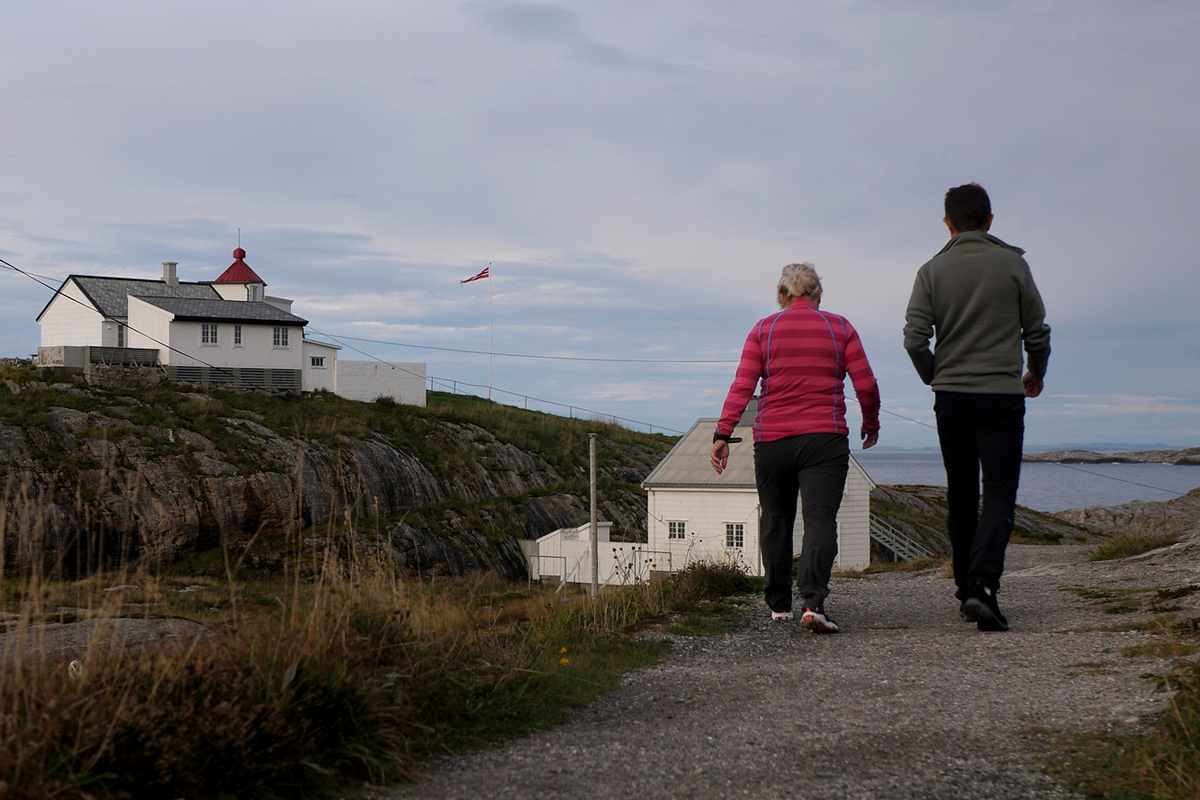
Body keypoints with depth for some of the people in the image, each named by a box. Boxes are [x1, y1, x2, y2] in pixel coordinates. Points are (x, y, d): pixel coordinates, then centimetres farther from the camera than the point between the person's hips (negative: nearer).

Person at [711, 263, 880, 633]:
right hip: (825, 439, -1)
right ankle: (813, 602, -26)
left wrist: (723, 434, -7)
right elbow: (866, 385, 2)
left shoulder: (764, 330, 5)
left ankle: (779, 604, 24)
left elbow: (742, 386, -4)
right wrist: (871, 425, 18)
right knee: (820, 520, -7)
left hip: (771, 440, 1)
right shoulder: (840, 328, 5)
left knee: (776, 521, 15)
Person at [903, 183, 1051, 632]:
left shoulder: (932, 271, 2)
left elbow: (915, 338, -7)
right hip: (1002, 394, -2)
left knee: (961, 497, 13)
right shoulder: (1013, 265, 0)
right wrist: (1036, 375, 21)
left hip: (951, 397, 2)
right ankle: (983, 583, -23)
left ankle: (965, 588, 17)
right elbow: (1037, 332, 2)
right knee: (1000, 494, -4)